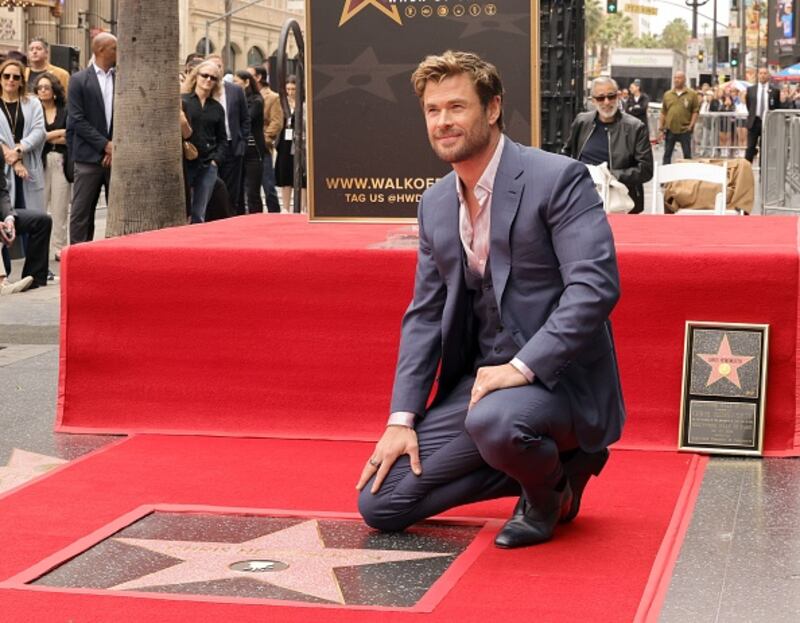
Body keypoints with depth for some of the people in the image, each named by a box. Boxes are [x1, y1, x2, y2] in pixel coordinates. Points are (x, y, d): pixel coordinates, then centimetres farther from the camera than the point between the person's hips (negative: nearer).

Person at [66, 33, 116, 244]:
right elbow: (77, 120, -6)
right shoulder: (79, 80, 0)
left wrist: (117, 147, -7)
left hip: (116, 156, 3)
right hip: (89, 157, -3)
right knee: (81, 213, -1)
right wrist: (105, 145, -12)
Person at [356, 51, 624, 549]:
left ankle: (548, 488, -3)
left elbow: (595, 285, -21)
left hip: (557, 375, -7)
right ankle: (544, 463, 13)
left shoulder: (558, 179, -12)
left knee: (493, 421, -41)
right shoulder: (436, 202, 10)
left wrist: (523, 367, -26)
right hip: (479, 378, 7)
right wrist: (402, 419, 3)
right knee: (380, 503, 1)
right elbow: (425, 315, 12)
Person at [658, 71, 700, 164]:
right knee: (667, 153, 6)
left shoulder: (692, 94, 0)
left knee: (687, 154, 3)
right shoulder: (667, 94, 10)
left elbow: (696, 111, -1)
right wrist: (661, 127, 6)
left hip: (685, 129, -3)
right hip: (670, 129, 3)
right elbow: (663, 113, 10)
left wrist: (691, 125, -10)